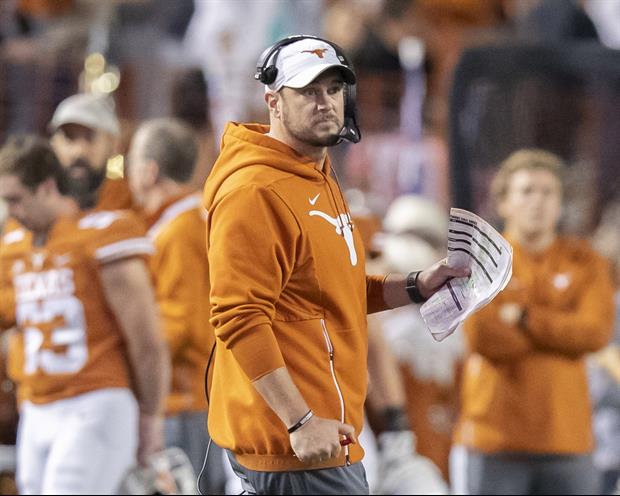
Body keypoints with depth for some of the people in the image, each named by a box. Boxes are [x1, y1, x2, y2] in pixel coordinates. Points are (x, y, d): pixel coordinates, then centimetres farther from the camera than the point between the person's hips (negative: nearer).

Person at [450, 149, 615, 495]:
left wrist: (527, 318, -10)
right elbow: (484, 337, -13)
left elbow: (597, 332, -6)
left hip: (567, 440, 2)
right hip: (495, 443, -2)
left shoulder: (585, 262, 10)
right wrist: (562, 331, -5)